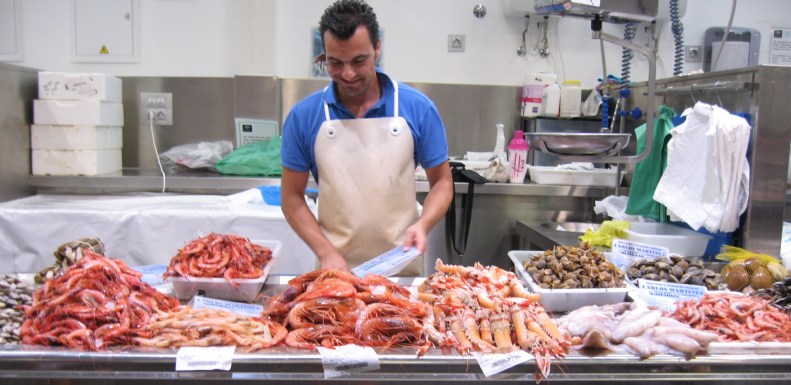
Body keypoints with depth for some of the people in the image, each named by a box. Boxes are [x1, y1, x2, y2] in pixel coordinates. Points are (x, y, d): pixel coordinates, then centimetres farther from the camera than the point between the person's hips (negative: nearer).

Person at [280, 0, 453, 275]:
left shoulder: (418, 108, -6)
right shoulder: (303, 116, -5)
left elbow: (442, 182, 2)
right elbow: (291, 197, 0)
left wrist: (423, 225, -16)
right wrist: (326, 253, -12)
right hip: (335, 268, 0)